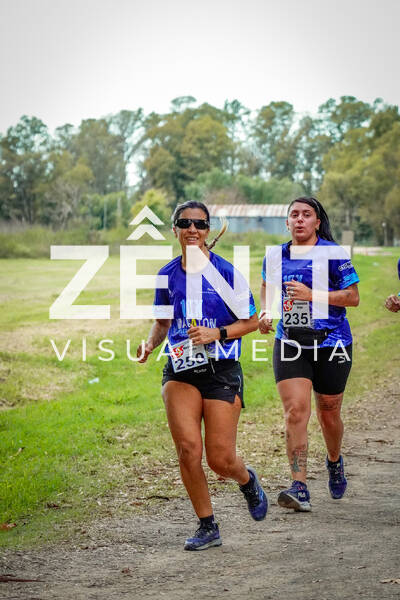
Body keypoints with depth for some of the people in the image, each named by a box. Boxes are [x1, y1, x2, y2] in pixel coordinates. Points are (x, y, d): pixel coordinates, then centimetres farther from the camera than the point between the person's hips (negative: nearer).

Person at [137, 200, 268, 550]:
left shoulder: (225, 271, -5)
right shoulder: (168, 275, 7)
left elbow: (251, 321, 0)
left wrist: (216, 333, -15)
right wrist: (151, 343, 1)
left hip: (221, 371, -3)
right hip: (180, 370, 3)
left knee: (220, 459, -4)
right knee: (188, 449, -14)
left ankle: (247, 480, 35)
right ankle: (207, 527, 4)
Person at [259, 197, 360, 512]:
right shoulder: (276, 256, 6)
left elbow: (353, 297, -9)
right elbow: (267, 286, 25)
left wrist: (312, 295, -19)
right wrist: (266, 312, 5)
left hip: (331, 344, -2)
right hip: (290, 344, 2)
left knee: (328, 414, 10)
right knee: (295, 411, -14)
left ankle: (334, 461, 43)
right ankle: (300, 489, -16)